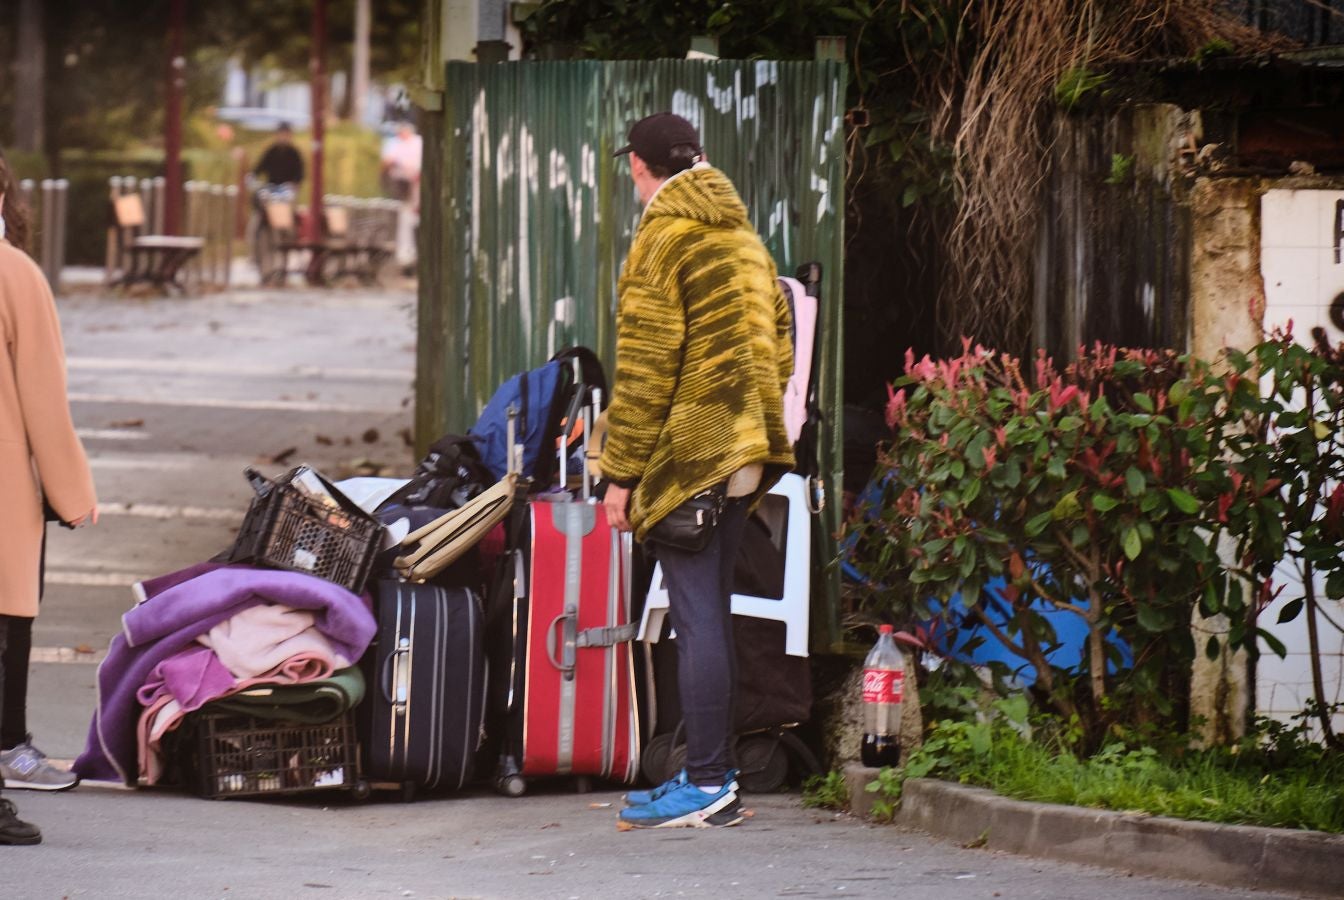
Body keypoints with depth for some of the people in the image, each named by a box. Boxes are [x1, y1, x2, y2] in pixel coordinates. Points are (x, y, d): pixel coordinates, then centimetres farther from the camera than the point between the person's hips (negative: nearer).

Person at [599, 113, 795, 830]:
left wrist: (620, 473, -12)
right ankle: (710, 775, 18)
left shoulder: (662, 240, -10)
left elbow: (645, 368, -14)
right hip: (739, 452, 8)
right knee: (709, 613, 14)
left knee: (696, 616, -8)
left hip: (685, 454, -8)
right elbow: (778, 346, 18)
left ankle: (708, 786, -9)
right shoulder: (743, 238, 16)